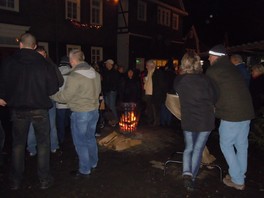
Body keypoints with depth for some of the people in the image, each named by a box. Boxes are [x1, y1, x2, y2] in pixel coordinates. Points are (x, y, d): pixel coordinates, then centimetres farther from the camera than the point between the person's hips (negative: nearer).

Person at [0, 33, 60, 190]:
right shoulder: (43, 62, -8)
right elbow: (54, 87, -7)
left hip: (18, 109, 2)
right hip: (40, 108, -1)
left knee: (18, 144, 15)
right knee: (43, 143, 10)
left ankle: (16, 181, 24)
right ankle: (44, 179, 15)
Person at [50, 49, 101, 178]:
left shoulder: (74, 76, -20)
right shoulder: (95, 73, 2)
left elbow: (64, 97, -16)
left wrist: (51, 95, 1)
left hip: (80, 113, -7)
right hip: (94, 110, 7)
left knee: (80, 142, 7)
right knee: (90, 138, 21)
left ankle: (84, 170, 18)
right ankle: (93, 163, 35)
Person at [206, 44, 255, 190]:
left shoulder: (213, 70, -8)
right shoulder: (232, 68, 16)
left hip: (231, 113, -8)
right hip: (246, 111, 8)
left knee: (226, 145, 7)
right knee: (242, 145, 15)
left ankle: (237, 180, 12)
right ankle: (240, 176, 29)